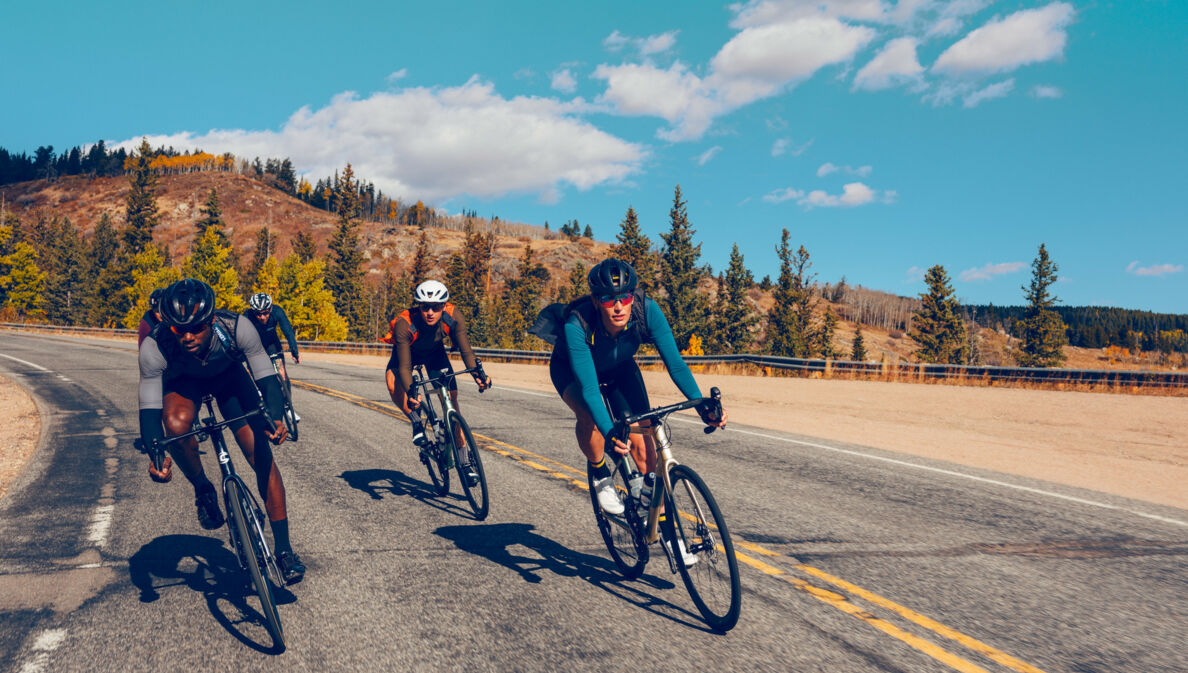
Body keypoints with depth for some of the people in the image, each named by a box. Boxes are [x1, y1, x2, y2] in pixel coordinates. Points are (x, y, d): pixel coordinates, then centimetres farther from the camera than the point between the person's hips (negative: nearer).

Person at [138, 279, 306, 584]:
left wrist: (274, 417, -45)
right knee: (177, 425, -35)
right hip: (182, 380, 0)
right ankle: (203, 490, -4)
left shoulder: (236, 327, -37)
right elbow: (149, 407, -30)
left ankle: (284, 550, -1)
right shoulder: (154, 347, -36)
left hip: (229, 375, 0)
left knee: (261, 453, -12)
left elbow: (265, 376, -27)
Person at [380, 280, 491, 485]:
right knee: (393, 382, -34)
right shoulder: (404, 324, -39)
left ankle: (465, 460, -2)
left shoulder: (453, 317, -32)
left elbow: (466, 350, -30)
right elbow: (404, 366, -40)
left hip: (435, 352, 2)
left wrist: (478, 374, -48)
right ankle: (416, 421, -7)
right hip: (408, 352, -2)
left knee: (451, 396, -11)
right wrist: (411, 392, -57)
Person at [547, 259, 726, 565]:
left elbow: (674, 361, -29)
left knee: (641, 438, -11)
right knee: (589, 415, -35)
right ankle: (600, 473, -5)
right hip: (570, 369, -2)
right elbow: (588, 388, -44)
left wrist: (702, 405, -41)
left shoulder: (647, 310, -32)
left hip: (620, 368, 3)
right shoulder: (577, 325, -40)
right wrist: (609, 434, -57)